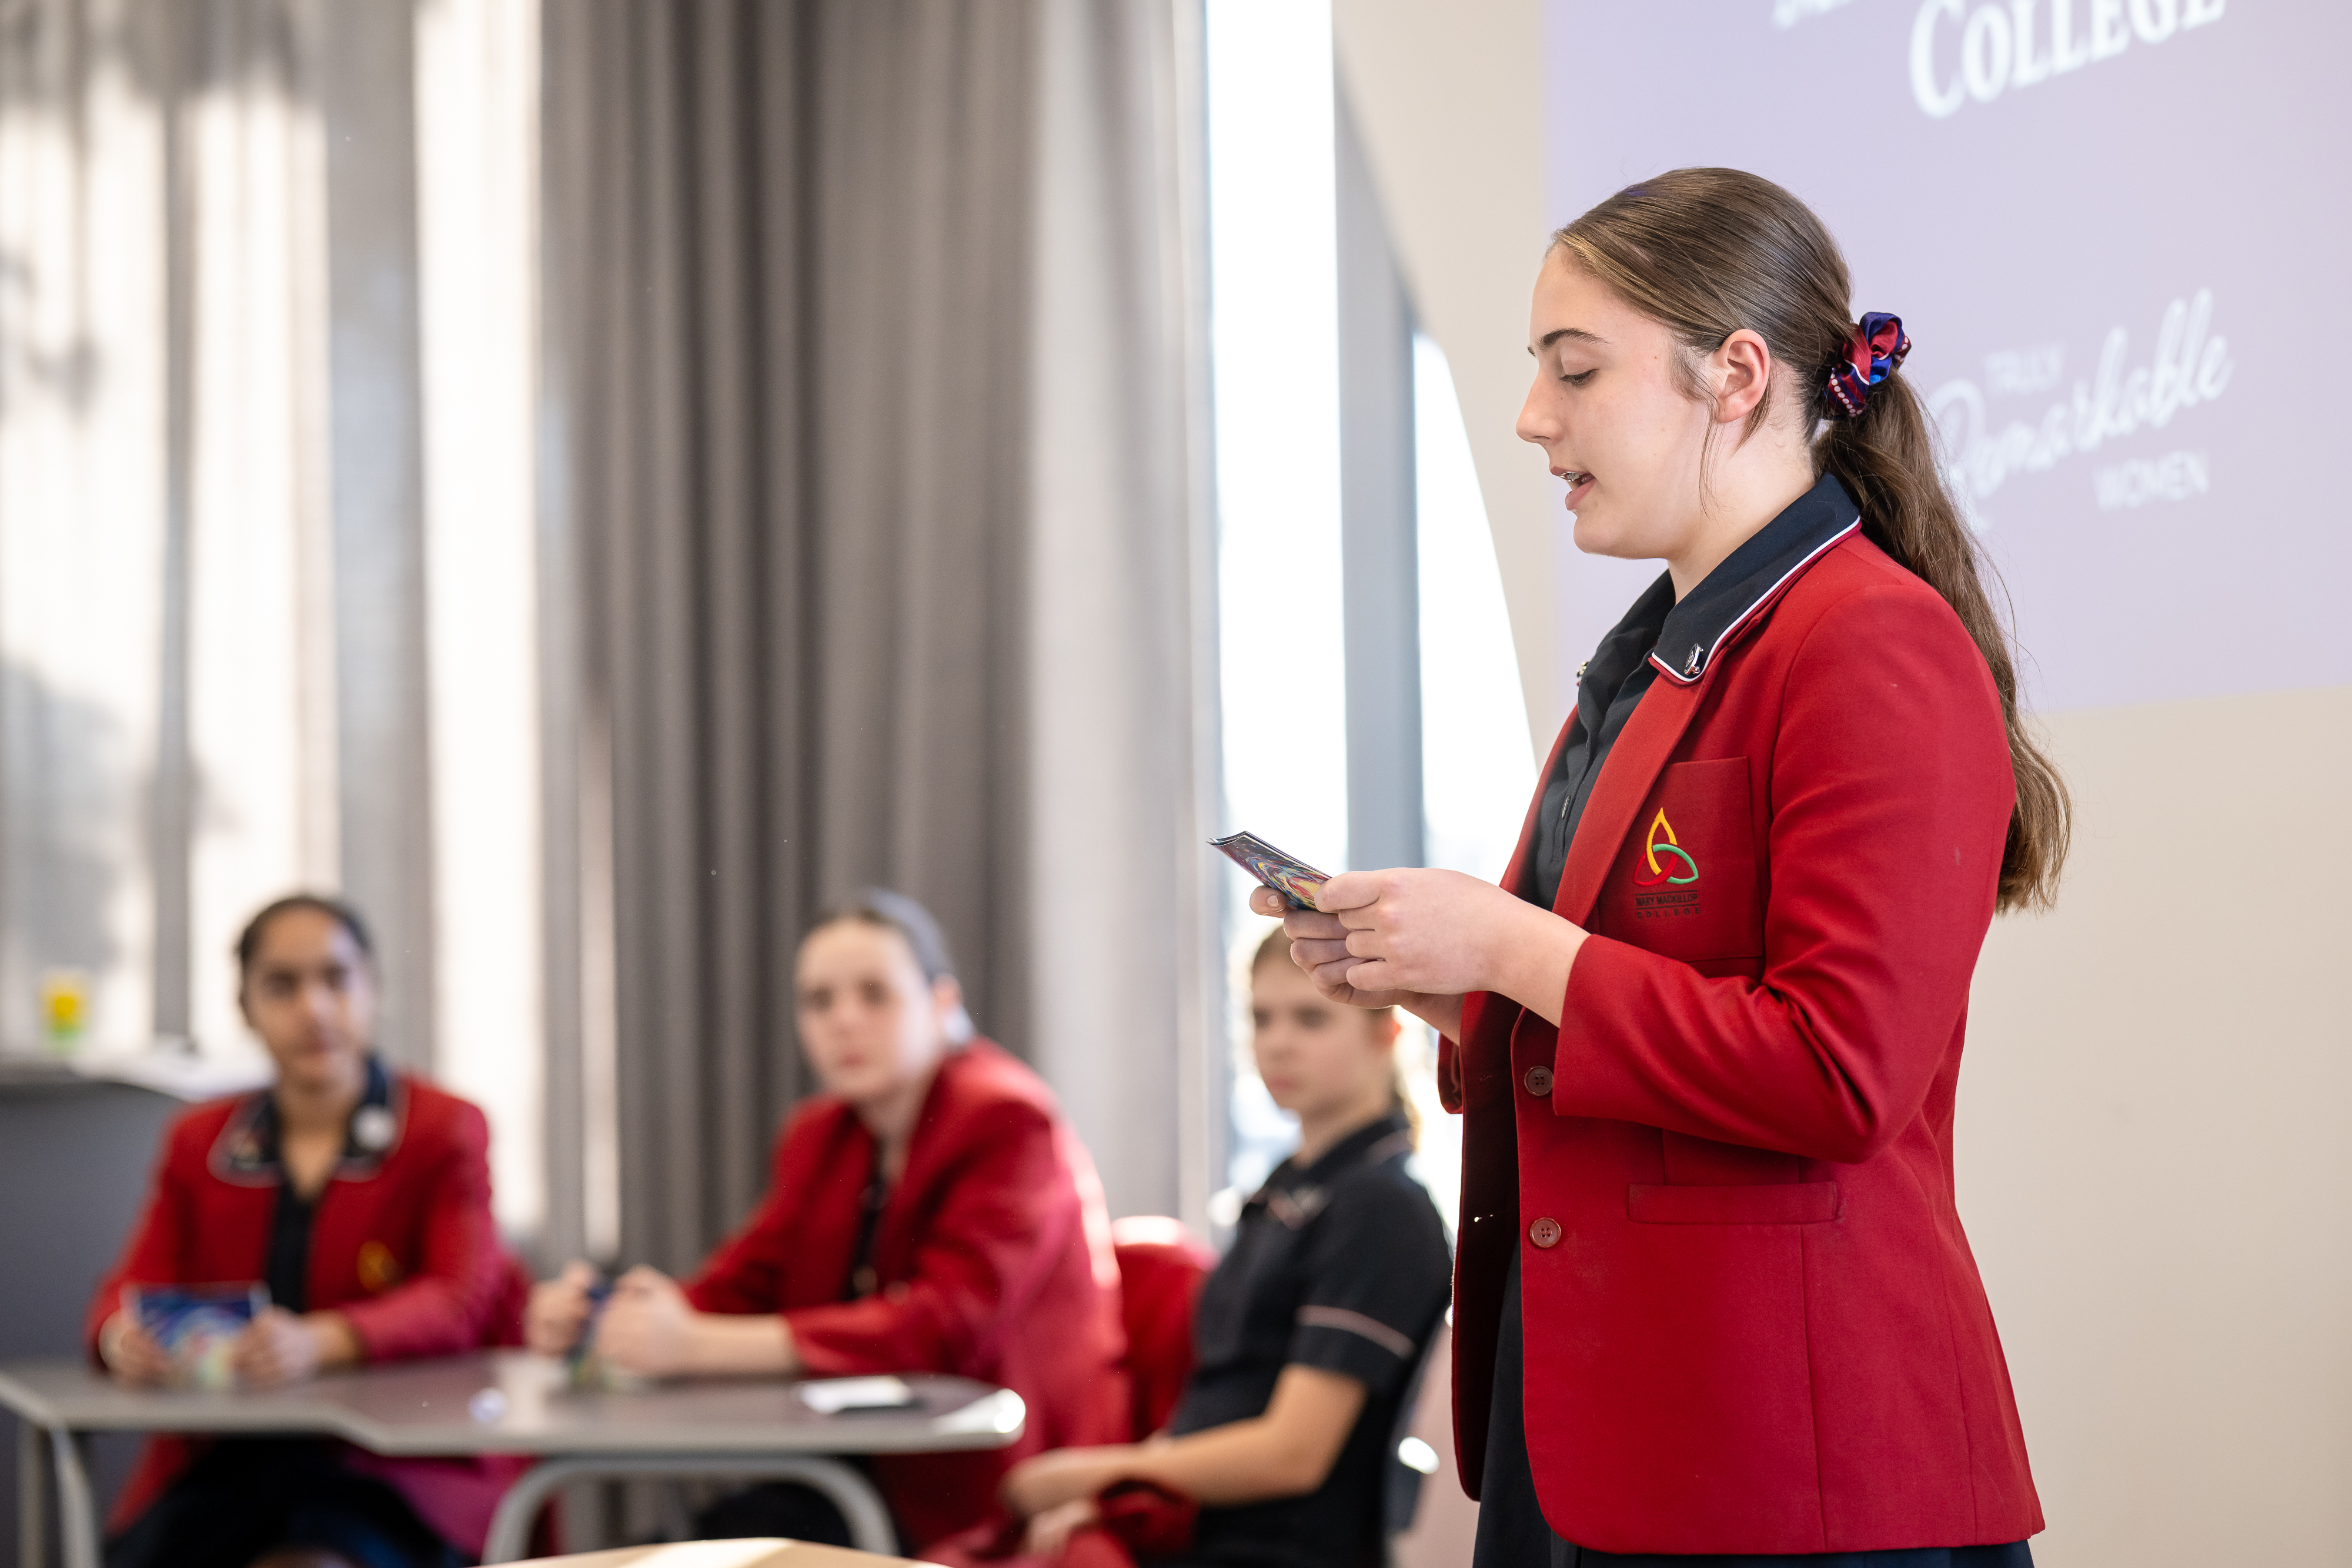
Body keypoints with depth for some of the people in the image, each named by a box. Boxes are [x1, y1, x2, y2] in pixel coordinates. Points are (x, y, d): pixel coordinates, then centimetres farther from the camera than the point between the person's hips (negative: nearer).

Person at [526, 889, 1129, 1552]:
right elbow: (742, 1285, 3)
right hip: (878, 1479, 6)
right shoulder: (821, 1137, 14)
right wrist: (586, 1319, -19)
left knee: (736, 1532, -24)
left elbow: (946, 1326, -24)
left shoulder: (1010, 1124, -11)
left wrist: (698, 1344, -31)